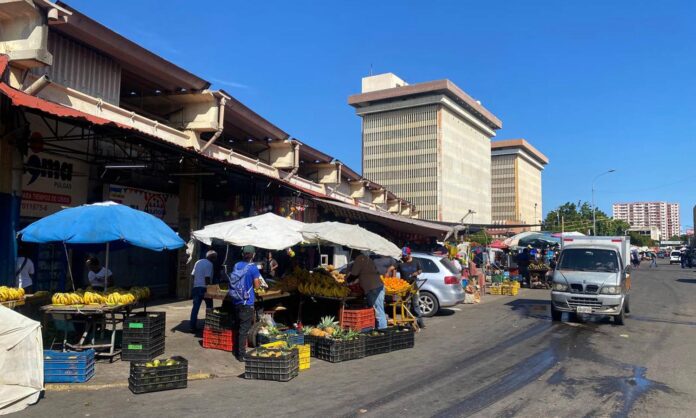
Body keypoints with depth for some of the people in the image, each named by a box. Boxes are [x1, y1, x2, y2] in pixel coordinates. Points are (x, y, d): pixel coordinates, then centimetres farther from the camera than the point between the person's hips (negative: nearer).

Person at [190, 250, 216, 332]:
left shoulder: (198, 262, 14)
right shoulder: (209, 264, -11)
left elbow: (193, 275, 14)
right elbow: (207, 278, -17)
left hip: (196, 287, 7)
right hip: (204, 288, -7)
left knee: (195, 307, 5)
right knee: (209, 307, 8)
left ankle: (192, 326, 4)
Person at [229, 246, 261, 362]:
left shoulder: (237, 266, 4)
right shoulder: (253, 268, -13)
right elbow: (256, 286, -12)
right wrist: (259, 281, 8)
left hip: (236, 301, 6)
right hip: (247, 302, -6)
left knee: (237, 326, 19)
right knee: (244, 329, -1)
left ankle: (236, 350, 30)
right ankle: (241, 354, 1)